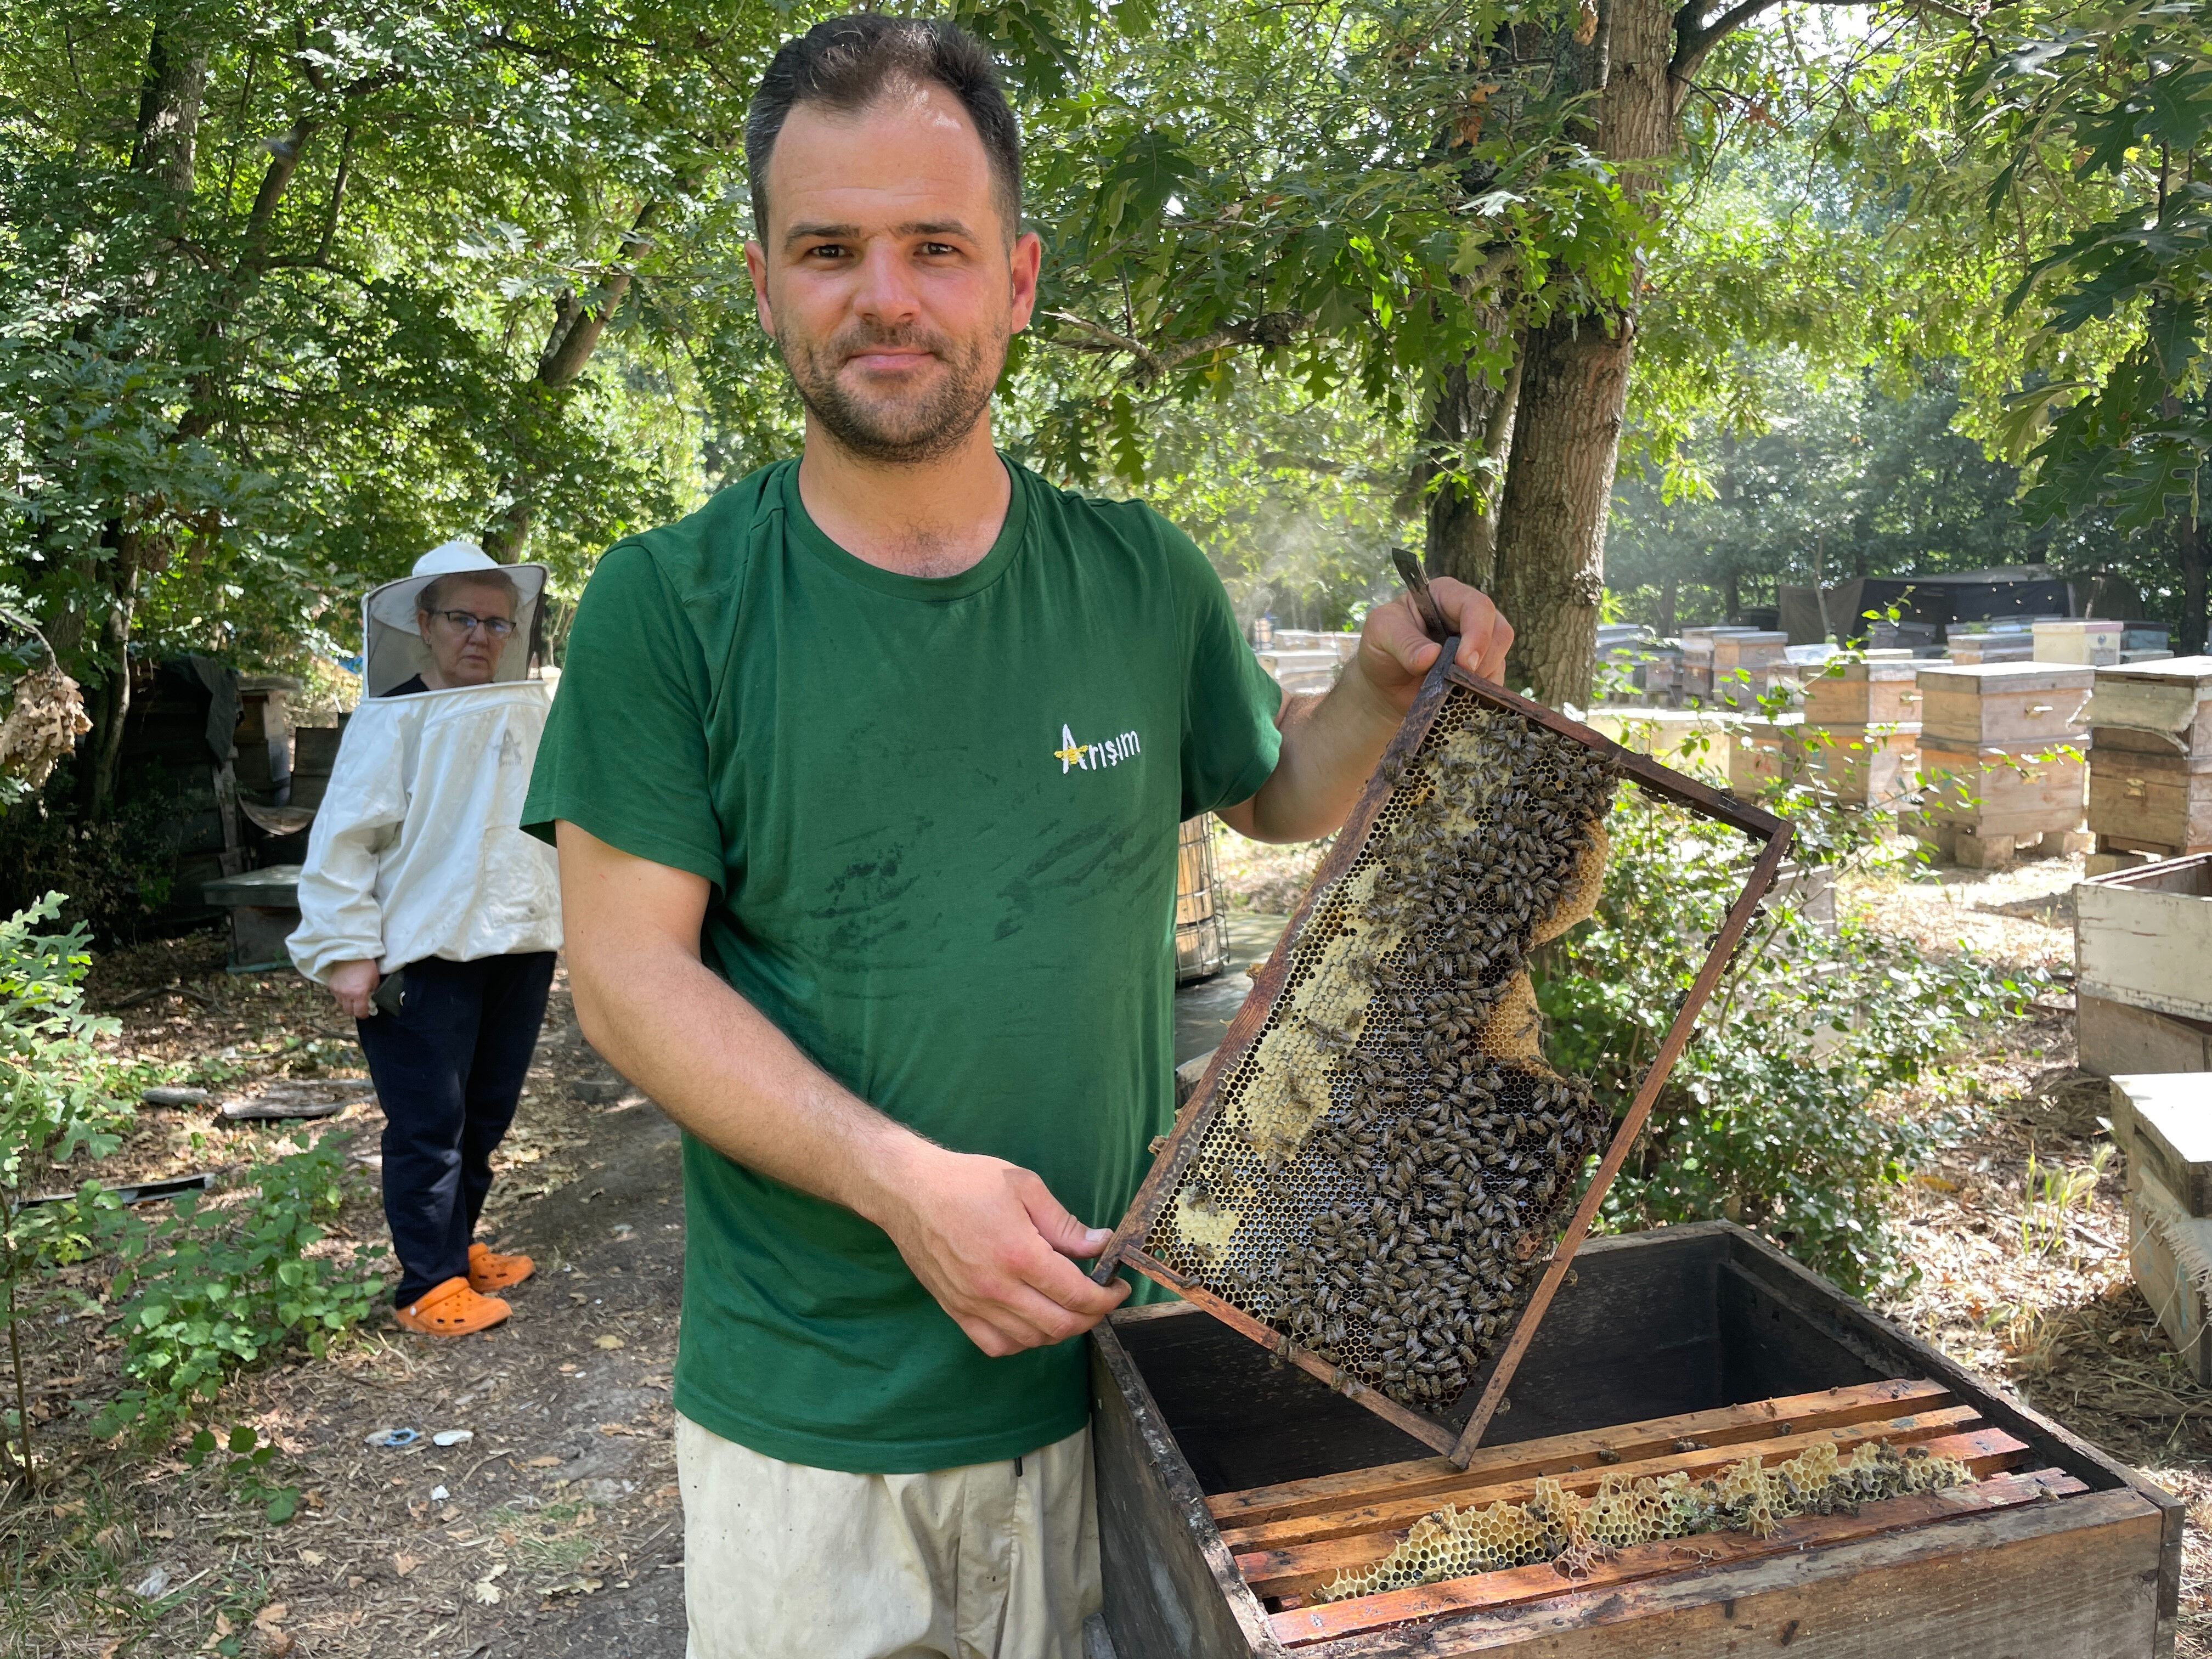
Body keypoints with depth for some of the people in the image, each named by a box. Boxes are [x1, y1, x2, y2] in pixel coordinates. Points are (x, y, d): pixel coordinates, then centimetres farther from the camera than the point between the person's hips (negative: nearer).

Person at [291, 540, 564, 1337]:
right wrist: (348, 951, -13)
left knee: (487, 1113, 15)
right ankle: (429, 1285, 11)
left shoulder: (528, 710, 10)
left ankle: (456, 1247, 31)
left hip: (518, 945, 6)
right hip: (422, 956, -6)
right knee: (428, 1124, 0)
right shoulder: (393, 719, -8)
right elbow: (343, 838, -10)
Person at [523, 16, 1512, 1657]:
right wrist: (901, 1180, -22)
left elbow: (1283, 795, 13)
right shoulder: (670, 602, -9)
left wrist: (1382, 688, -8)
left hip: (1102, 1354, 3)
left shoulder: (1143, 580, -1)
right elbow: (628, 970, -12)